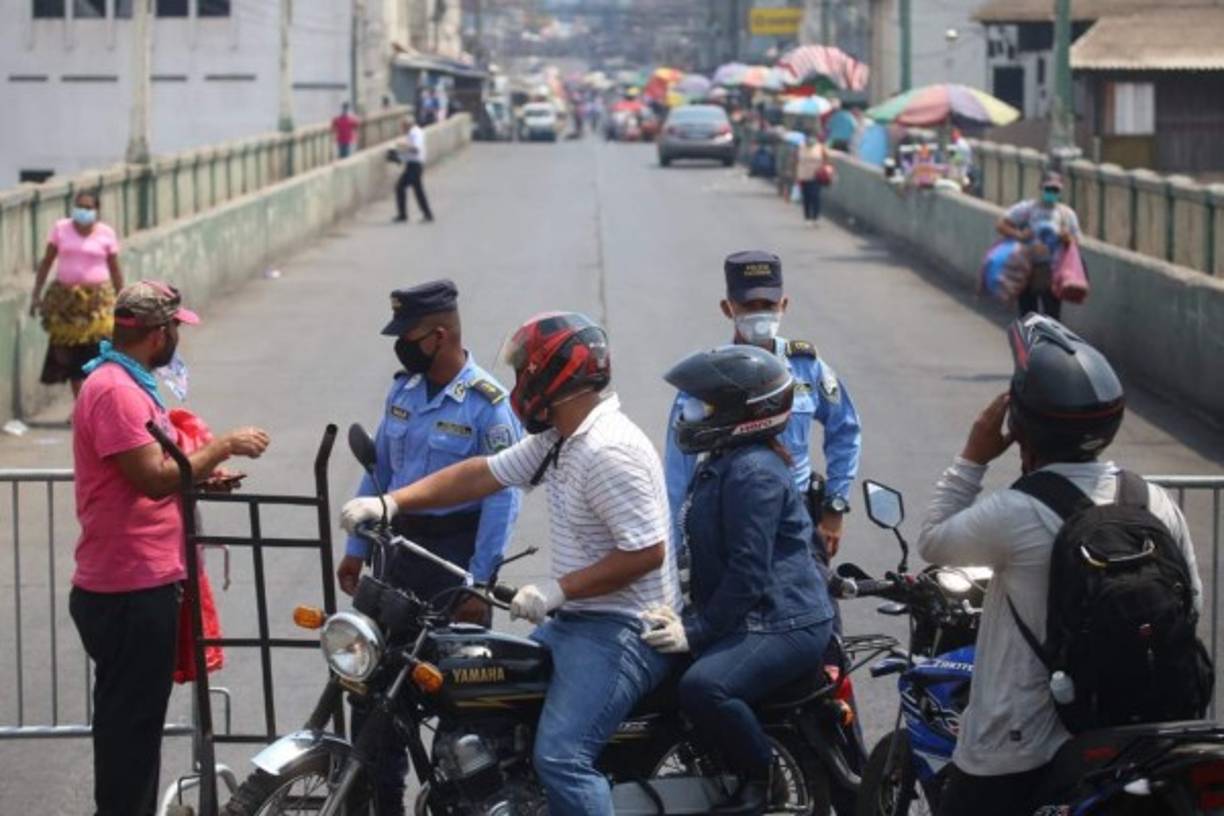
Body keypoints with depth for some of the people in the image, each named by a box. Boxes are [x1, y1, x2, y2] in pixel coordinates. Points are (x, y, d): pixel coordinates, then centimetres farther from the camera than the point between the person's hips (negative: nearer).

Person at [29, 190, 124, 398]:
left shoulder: (106, 234, 0)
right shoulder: (60, 229, 2)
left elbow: (115, 270, 5)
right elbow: (46, 262, 6)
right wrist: (36, 293, 2)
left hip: (97, 301, -2)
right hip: (65, 299, 2)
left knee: (95, 355, -10)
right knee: (68, 355, 6)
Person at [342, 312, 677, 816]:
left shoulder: (610, 451, -21)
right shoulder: (558, 438, 11)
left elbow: (646, 552, -25)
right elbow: (485, 474, 15)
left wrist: (557, 591, -21)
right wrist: (391, 502, 5)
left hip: (622, 629, -11)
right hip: (575, 621, 11)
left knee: (561, 758, -23)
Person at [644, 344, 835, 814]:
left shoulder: (753, 472, -18)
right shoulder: (722, 464, 16)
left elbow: (748, 572, -23)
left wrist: (696, 632, -22)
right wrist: (689, 618, 12)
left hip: (784, 624, -12)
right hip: (743, 618, 12)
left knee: (703, 687, -34)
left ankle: (768, 776, -13)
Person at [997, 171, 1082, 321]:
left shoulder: (1067, 214, 1)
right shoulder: (1027, 209, -4)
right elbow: (1001, 225, -4)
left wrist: (1067, 238, -16)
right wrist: (1018, 235, -20)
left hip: (1052, 274, 0)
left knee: (1052, 319, -2)